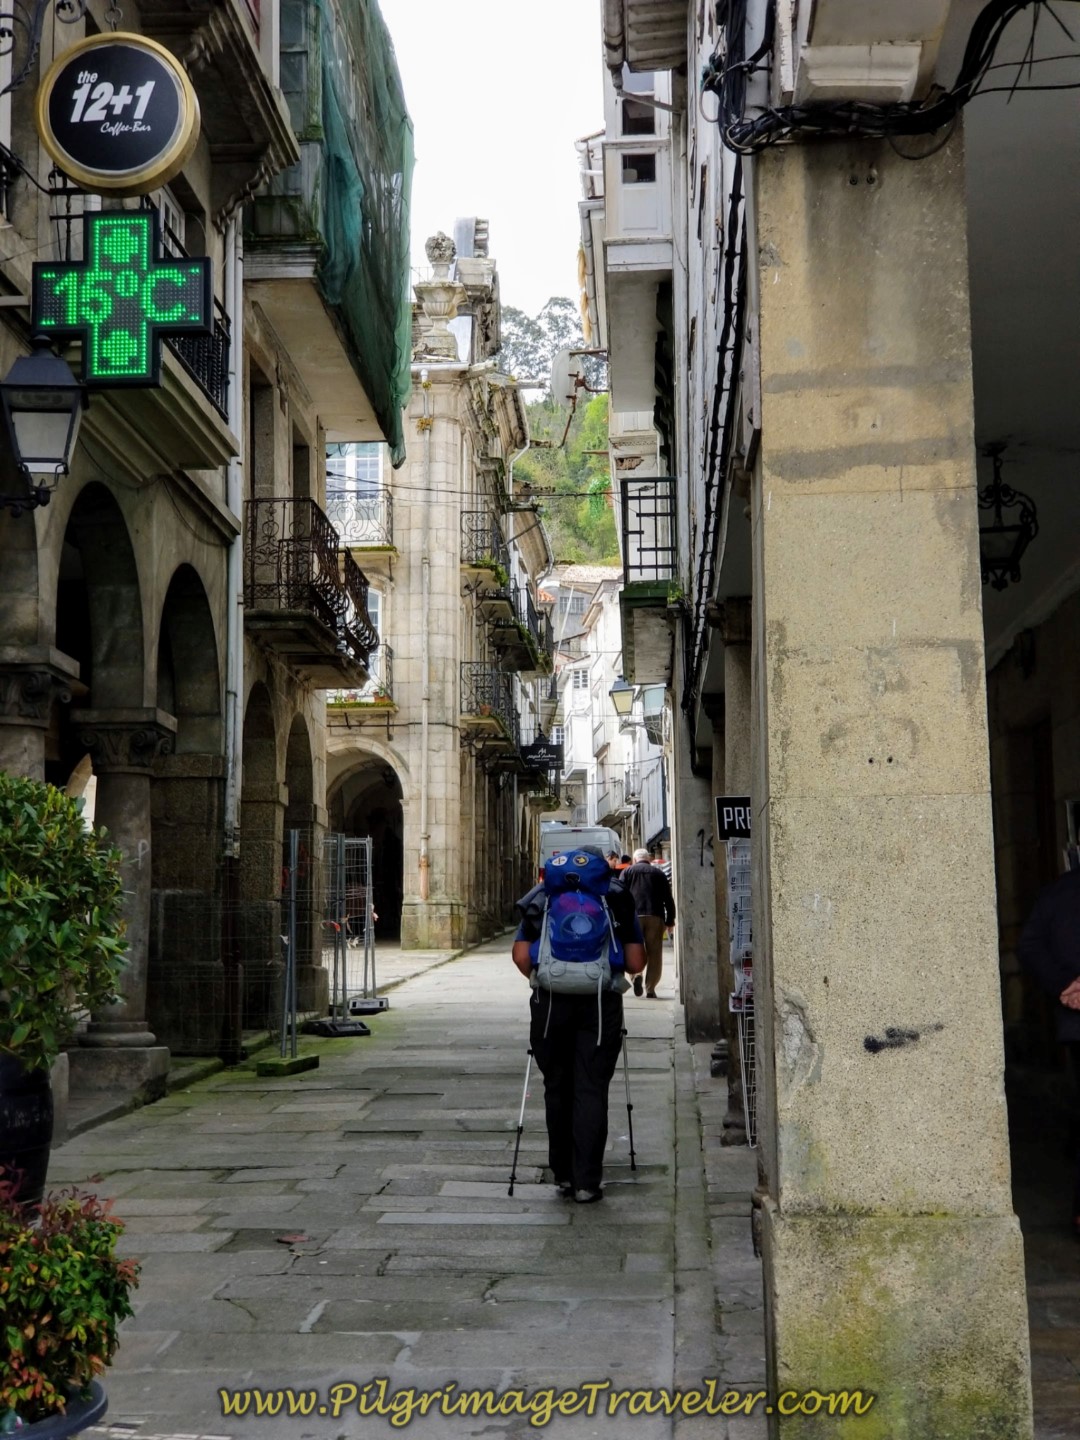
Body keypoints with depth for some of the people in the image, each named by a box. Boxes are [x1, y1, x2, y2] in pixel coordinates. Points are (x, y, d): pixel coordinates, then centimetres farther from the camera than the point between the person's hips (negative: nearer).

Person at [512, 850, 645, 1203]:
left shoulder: (543, 900, 13)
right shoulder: (617, 901, 11)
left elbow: (520, 954, 3)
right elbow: (636, 964, 6)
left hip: (551, 1002, 1)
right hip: (600, 1002, -1)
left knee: (557, 1089, 13)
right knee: (591, 1091, 2)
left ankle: (563, 1175, 21)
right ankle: (586, 1183, 1)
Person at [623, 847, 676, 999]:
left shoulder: (627, 872, 13)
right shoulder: (658, 873, 17)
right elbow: (668, 898, 12)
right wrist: (670, 920, 15)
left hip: (634, 916, -1)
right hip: (655, 916, 1)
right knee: (654, 954, 5)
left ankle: (636, 975, -22)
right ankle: (650, 989, 1)